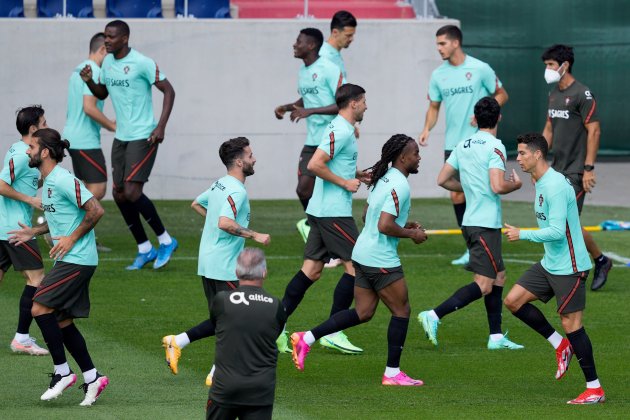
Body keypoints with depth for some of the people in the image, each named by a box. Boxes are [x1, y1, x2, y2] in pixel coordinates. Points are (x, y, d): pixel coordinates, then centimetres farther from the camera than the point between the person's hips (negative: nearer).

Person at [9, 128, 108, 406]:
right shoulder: (47, 182, 14)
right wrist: (34, 232, 17)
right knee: (62, 321, 9)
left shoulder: (64, 181, -17)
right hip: (68, 261, 10)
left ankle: (62, 373, -6)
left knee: (40, 308, -14)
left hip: (76, 260, -10)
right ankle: (92, 378, 14)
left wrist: (71, 239, -18)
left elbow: (96, 210, -20)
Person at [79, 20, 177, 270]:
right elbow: (102, 93, 21)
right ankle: (145, 250, 18)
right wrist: (90, 82, -2)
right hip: (121, 137, 8)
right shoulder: (107, 63, 8)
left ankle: (165, 241, 2)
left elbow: (169, 91, -12)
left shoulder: (142, 63, -15)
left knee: (132, 193, -15)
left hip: (143, 137, -8)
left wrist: (161, 126, -19)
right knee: (119, 195, 6)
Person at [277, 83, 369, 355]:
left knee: (311, 270, 8)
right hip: (334, 212, -10)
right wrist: (345, 182, -16)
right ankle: (332, 332, -6)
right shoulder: (341, 131, -14)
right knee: (355, 266, -7)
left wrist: (358, 174, 17)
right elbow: (315, 165, -23)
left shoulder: (341, 129, 18)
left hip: (321, 210, 10)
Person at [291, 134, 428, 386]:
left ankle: (306, 339, 9)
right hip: (381, 261, -10)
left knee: (363, 313, 13)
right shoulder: (399, 185, -18)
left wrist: (403, 225, 17)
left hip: (363, 254, 10)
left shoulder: (384, 179, 13)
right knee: (402, 311, 3)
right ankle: (392, 373, 9)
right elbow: (384, 226, -25)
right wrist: (411, 234, -11)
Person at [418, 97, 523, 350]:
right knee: (484, 285, -9)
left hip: (471, 222, 9)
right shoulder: (494, 147, -14)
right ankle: (434, 316, -19)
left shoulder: (463, 146, 9)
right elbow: (498, 186, -23)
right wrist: (516, 184, -3)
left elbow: (443, 180, 13)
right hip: (486, 225, -9)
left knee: (499, 276, 16)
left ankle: (496, 336, 16)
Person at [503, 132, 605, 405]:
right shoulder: (540, 183, 10)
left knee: (571, 324, -6)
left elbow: (557, 231, -26)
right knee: (513, 301, 5)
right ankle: (561, 346, 17)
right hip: (550, 264, 10)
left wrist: (522, 235, -18)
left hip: (569, 267, -10)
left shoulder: (555, 186, -21)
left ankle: (595, 389, 3)